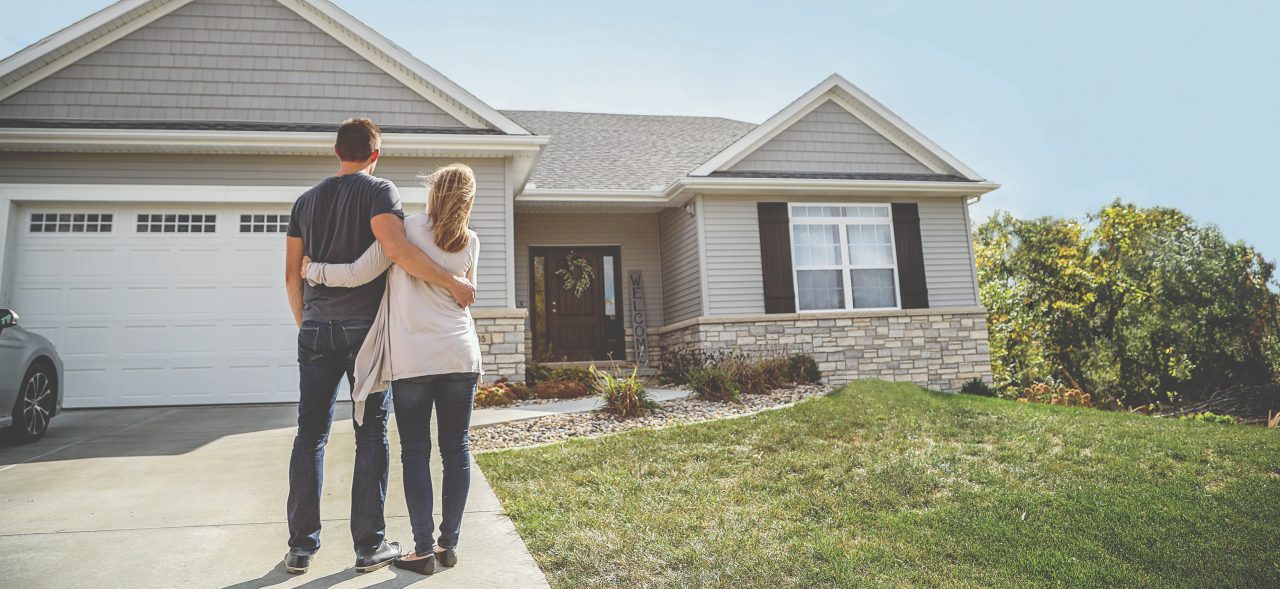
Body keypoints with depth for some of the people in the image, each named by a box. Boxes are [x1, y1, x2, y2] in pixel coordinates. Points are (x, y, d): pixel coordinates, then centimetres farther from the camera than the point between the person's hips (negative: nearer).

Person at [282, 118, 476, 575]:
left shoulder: (306, 200, 14)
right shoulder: (379, 190, -3)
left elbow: (292, 274, 15)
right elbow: (396, 249, -21)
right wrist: (452, 282, -17)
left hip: (317, 329, 5)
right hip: (364, 327, -4)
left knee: (310, 435, 8)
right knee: (371, 435, 2)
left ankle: (301, 546, 13)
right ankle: (369, 546, 7)